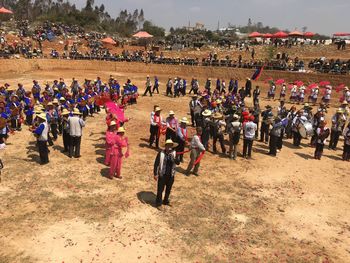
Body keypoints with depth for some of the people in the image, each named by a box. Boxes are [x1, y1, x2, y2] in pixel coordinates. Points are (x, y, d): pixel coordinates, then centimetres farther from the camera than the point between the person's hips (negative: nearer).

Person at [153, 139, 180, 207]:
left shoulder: (174, 153, -3)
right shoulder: (161, 153, -13)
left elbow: (178, 163, -12)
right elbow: (156, 164, -9)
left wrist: (174, 158, -31)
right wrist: (155, 174, -10)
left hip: (171, 175, 4)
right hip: (162, 175, -3)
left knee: (168, 189, 19)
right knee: (160, 189, 6)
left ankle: (166, 201, 40)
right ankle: (158, 202, 25)